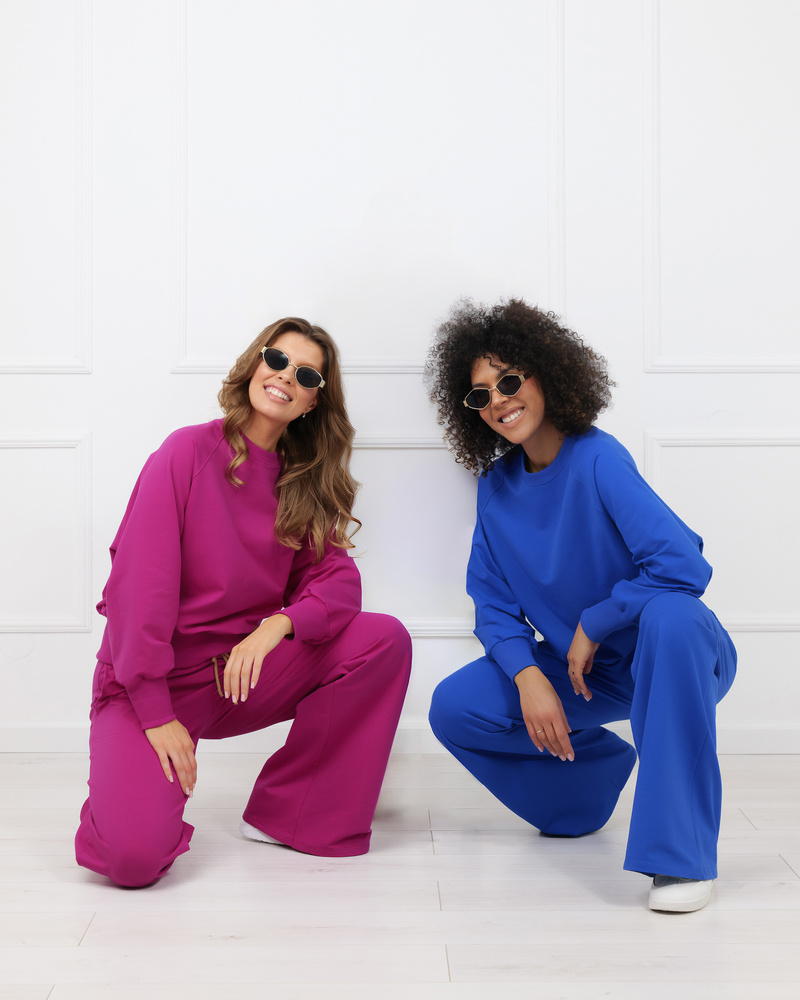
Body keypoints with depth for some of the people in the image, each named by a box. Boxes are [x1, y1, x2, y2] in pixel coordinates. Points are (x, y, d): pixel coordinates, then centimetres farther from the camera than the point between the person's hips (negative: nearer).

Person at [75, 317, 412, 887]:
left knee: (385, 639, -15)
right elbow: (140, 583, -17)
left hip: (247, 672, 6)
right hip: (152, 681, -5)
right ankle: (127, 791, 12)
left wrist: (278, 624, -26)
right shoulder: (190, 451, -11)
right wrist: (156, 713, -21)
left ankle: (286, 813, -3)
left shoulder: (304, 485, 7)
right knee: (135, 857, -26)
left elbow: (337, 579, -4)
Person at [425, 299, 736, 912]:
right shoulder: (497, 486, -3)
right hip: (576, 666, 6)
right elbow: (494, 604, 1)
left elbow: (685, 565, -31)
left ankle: (683, 853, -31)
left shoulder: (596, 459, -22)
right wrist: (529, 676, -17)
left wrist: (592, 626, -20)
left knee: (668, 614, -40)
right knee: (455, 708, -9)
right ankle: (595, 770, 18)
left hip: (675, 655, -6)